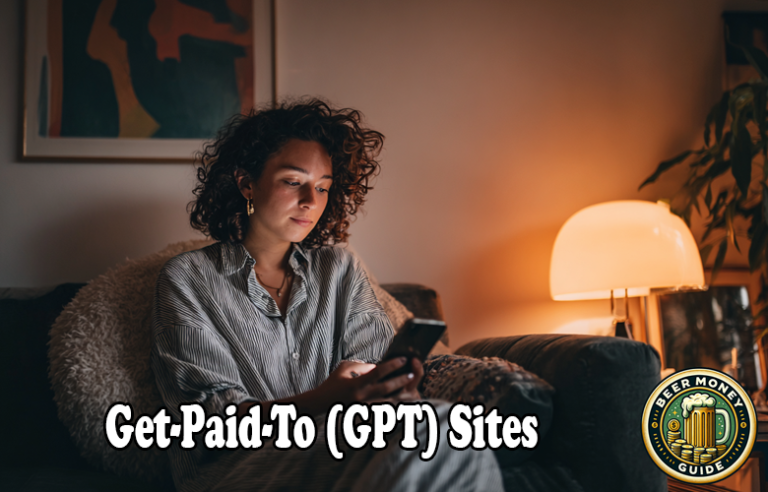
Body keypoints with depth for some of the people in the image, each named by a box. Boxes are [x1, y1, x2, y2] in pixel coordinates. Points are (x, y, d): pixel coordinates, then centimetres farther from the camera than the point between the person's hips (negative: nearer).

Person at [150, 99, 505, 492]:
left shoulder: (340, 270, 17)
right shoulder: (186, 280, 4)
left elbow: (379, 362, 5)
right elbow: (210, 416, -8)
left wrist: (399, 389, -23)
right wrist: (319, 404, -28)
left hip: (335, 456, 5)